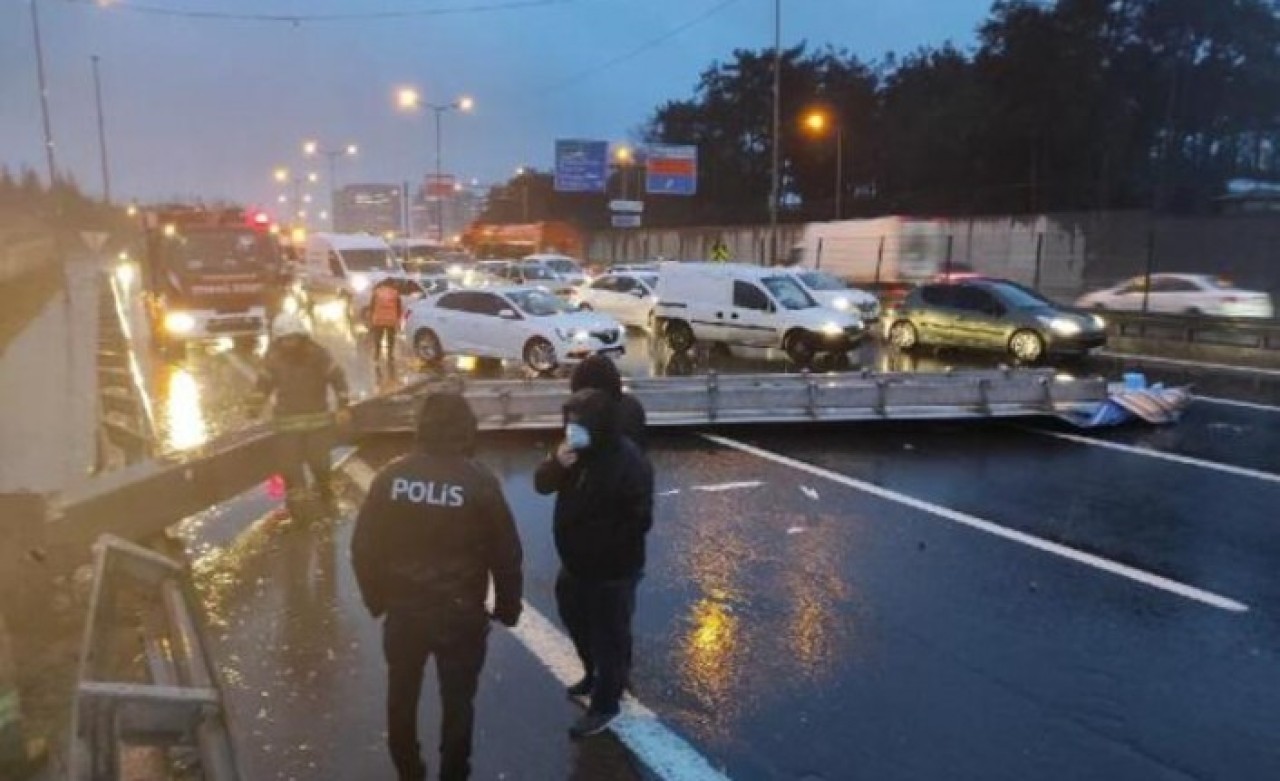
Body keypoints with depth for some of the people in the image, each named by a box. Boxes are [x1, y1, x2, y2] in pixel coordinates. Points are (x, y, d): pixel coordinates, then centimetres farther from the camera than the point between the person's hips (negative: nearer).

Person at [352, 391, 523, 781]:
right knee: (457, 702, 15)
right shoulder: (480, 482, -14)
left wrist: (376, 599, 13)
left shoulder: (391, 476, -8)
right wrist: (508, 607, 6)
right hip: (461, 613, -2)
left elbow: (364, 548, -2)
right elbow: (506, 555, -9)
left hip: (403, 610, 3)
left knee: (402, 698, 23)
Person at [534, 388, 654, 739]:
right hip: (575, 563, 8)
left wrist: (600, 549, -19)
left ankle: (605, 704, 22)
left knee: (610, 636, 5)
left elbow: (639, 521, -24)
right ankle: (594, 674, 50)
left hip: (612, 570, -8)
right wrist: (557, 463, -21)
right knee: (577, 622, 26)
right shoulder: (575, 450, 0)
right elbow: (542, 485, 1)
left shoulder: (629, 462, -25)